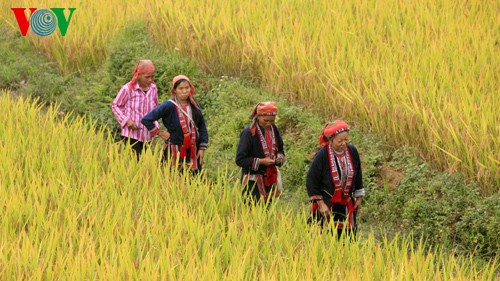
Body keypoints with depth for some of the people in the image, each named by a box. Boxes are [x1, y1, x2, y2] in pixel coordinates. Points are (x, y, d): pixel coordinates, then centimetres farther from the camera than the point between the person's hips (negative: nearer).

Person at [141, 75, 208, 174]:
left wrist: (202, 148, 4)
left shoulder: (195, 105, 3)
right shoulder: (169, 106, -12)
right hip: (175, 152, -4)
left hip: (193, 152, 4)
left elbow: (202, 127, 9)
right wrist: (159, 133, -8)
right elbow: (146, 120, -13)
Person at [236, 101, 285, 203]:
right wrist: (261, 161, -22)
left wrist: (279, 157, -7)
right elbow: (240, 159, -17)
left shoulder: (273, 129, 4)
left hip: (269, 179, 7)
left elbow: (280, 149, 17)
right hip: (253, 182, -7)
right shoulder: (248, 133, -17)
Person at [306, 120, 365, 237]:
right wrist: (320, 203, -13)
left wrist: (359, 197, 13)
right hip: (326, 205, -4)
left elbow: (358, 176, 11)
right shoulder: (322, 156, -18)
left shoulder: (352, 151, -3)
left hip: (346, 205, 5)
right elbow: (311, 181, -12)